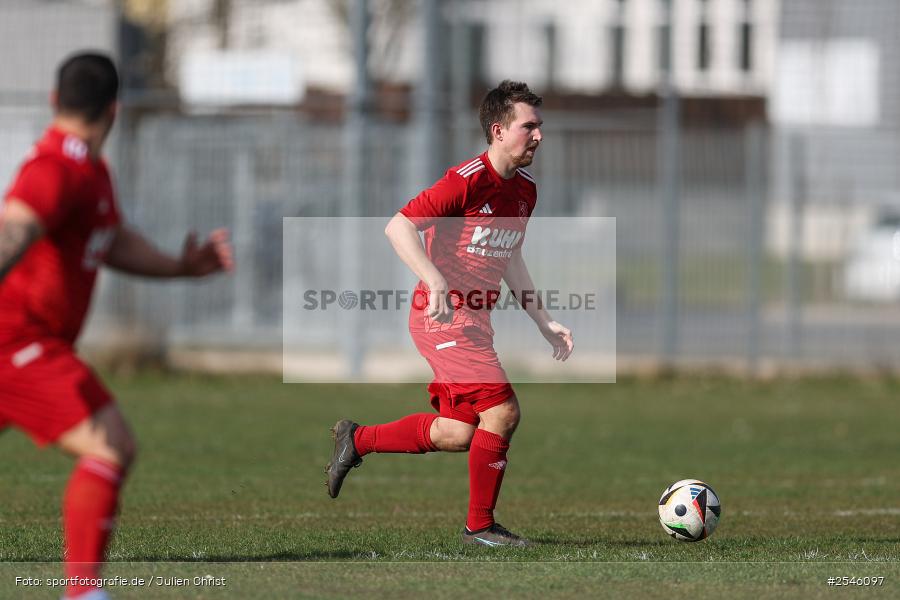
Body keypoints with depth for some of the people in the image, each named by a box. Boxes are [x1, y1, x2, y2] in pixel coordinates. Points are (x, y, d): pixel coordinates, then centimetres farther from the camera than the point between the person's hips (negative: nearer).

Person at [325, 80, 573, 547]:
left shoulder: (525, 190, 11)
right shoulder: (468, 181, -17)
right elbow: (398, 227, -19)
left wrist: (544, 322, 18)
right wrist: (436, 283, -30)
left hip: (474, 321, 9)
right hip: (443, 317, -9)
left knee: (457, 435, 8)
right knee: (502, 411, -16)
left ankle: (357, 440, 26)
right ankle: (480, 524, -2)